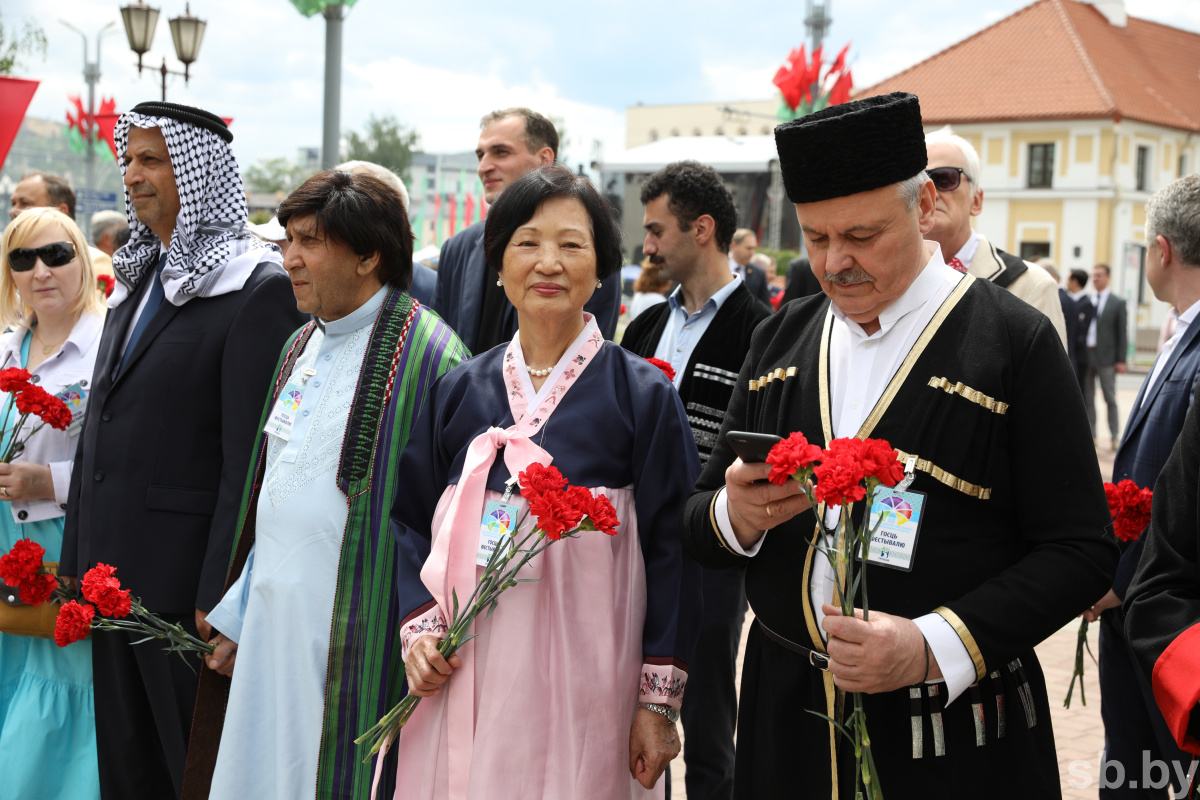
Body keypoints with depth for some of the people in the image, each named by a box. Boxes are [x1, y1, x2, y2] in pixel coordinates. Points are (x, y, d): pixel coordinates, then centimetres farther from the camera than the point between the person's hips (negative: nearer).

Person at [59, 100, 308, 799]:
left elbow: (247, 457, -17)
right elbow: (99, 432, 17)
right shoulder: (136, 281, 15)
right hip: (112, 572, 8)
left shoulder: (259, 290, -12)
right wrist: (76, 562, 15)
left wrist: (218, 598, -19)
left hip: (185, 583, -8)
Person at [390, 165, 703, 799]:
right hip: (463, 671, 3)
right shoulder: (459, 389, 7)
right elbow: (412, 521, 13)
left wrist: (659, 701, -6)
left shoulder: (642, 394, -2)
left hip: (582, 678, -2)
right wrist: (419, 628, -3)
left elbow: (670, 550, -3)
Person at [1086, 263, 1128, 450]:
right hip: (1086, 355, 4)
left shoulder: (1118, 303, 1)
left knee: (1110, 399, 1)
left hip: (1106, 357, -4)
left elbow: (1122, 334, -1)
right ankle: (1091, 436, 13)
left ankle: (1114, 437, 5)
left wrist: (1121, 360, -7)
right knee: (1087, 398, 6)